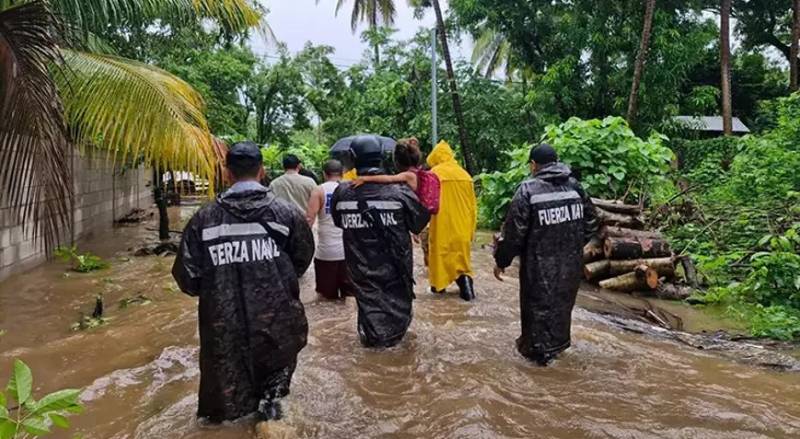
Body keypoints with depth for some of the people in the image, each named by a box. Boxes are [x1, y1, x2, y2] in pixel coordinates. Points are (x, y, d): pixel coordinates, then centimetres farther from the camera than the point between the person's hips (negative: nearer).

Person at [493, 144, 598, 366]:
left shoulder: (528, 189, -13)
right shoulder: (574, 185, 3)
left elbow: (513, 231, -14)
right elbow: (590, 223, 10)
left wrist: (501, 261, -4)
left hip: (540, 264, -5)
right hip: (571, 262, 5)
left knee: (538, 304, 9)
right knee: (563, 302, 21)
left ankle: (538, 349, 19)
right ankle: (558, 343, 37)